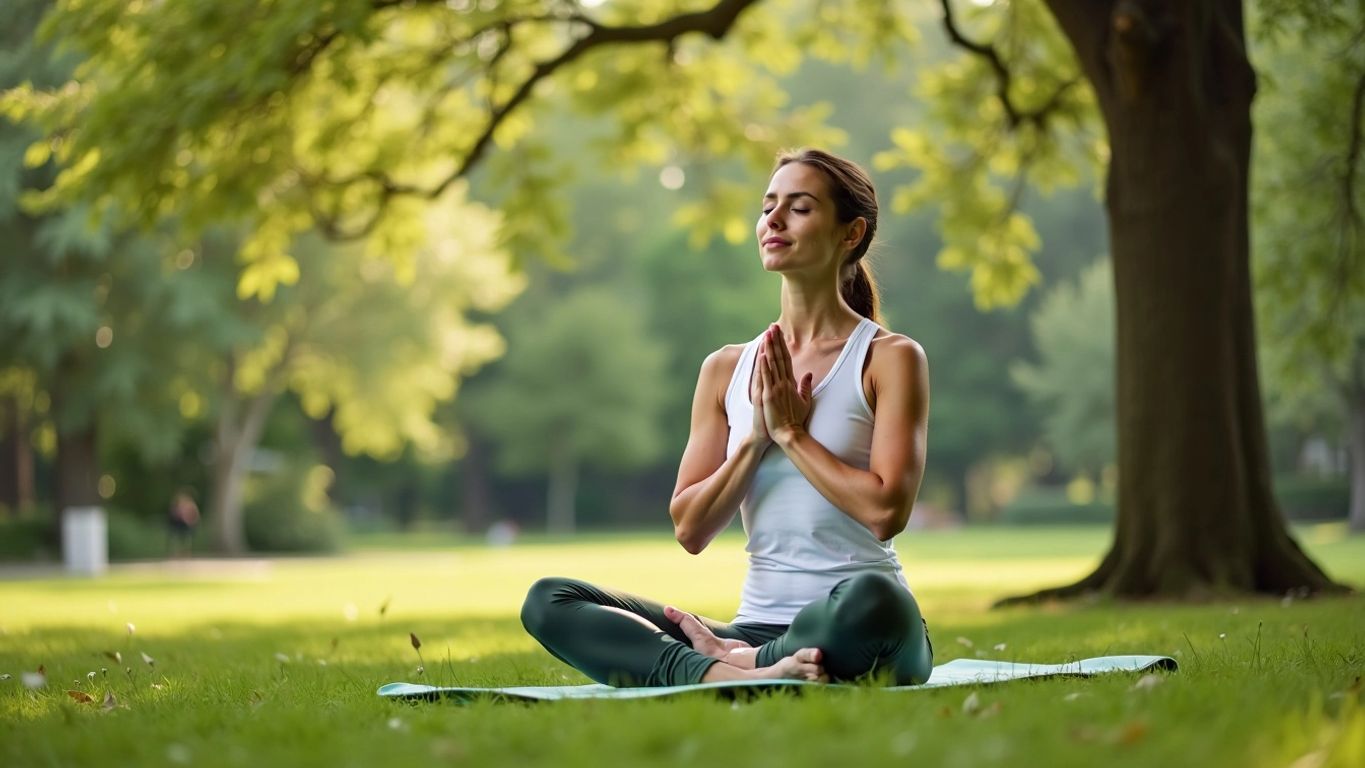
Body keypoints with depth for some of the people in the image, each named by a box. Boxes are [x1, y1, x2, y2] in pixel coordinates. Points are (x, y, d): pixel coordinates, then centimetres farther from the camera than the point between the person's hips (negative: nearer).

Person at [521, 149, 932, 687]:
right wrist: (757, 439, -6)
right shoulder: (726, 369, 13)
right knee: (548, 601, -13)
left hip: (848, 637, -4)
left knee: (871, 600, -42)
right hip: (757, 622, 5)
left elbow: (886, 509, -13)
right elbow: (690, 530, 6)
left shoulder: (889, 358, 0)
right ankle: (736, 677, -30)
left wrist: (791, 432, -6)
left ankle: (734, 661, -16)